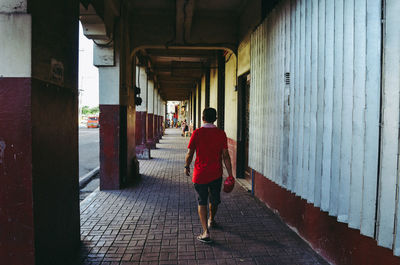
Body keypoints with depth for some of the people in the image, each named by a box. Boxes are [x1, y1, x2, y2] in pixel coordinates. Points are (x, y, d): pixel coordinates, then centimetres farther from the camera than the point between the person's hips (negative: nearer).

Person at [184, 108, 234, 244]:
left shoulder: (197, 133, -9)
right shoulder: (221, 133, -4)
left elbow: (189, 153, -6)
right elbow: (225, 156, -4)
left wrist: (187, 166, 13)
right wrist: (230, 175, 1)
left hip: (200, 174, -2)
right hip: (216, 174, 3)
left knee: (202, 203, 8)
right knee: (215, 200, 23)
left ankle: (206, 232, -1)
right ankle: (211, 220, 46)